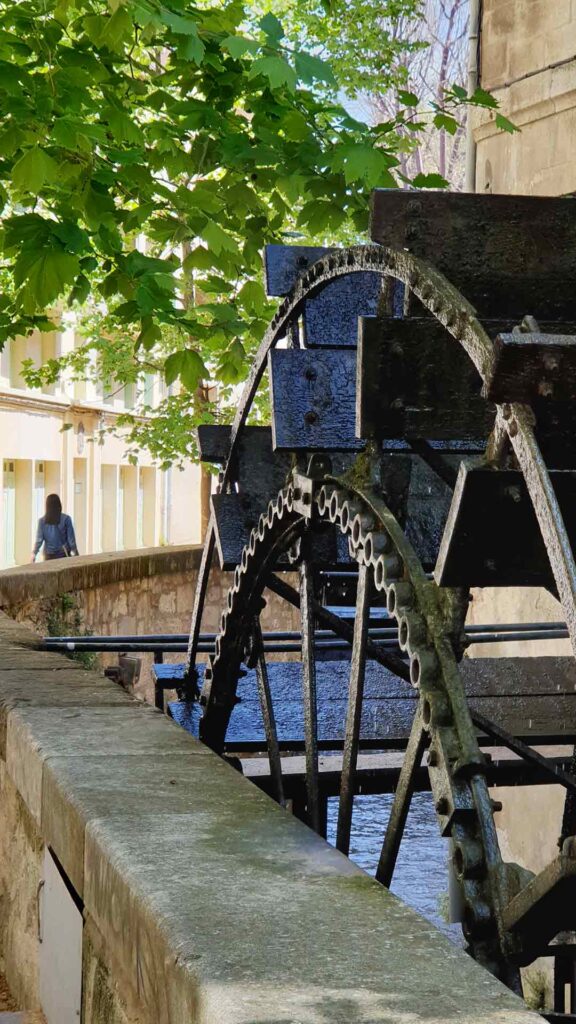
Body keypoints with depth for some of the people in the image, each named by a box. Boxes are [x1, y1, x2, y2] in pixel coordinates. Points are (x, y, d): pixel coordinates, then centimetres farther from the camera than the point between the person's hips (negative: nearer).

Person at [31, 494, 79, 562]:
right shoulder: (66, 519, -9)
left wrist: (34, 553, 7)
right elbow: (71, 538, -7)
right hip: (63, 554, -2)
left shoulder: (42, 521, -5)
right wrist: (76, 554, 2)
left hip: (49, 555, 2)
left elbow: (39, 539, -4)